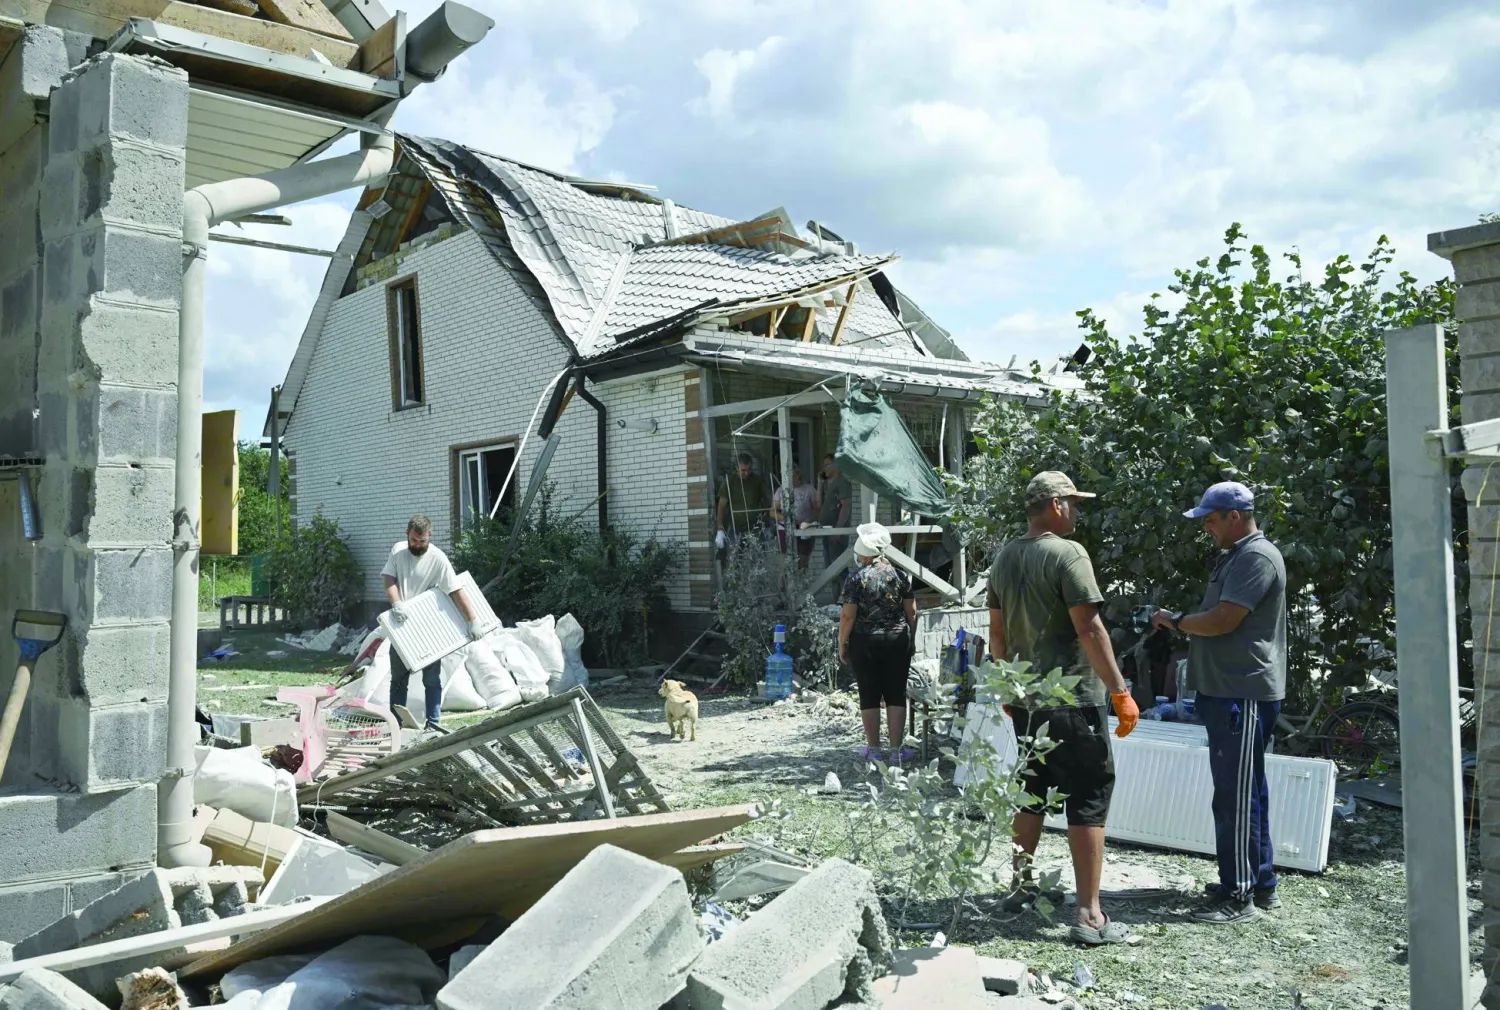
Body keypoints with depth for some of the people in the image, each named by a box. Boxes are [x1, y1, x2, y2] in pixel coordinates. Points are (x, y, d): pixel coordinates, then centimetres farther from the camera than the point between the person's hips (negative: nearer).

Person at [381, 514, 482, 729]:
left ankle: (433, 723, 12)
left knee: (432, 679, 4)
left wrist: (473, 621, -22)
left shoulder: (437, 558, -15)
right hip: (402, 625, 4)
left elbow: (456, 592, -18)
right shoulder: (398, 550, -3)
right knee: (398, 679, 12)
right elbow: (389, 579, -6)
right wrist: (396, 603, -25)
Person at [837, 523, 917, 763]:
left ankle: (873, 749, 16)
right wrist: (911, 639, 15)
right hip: (897, 641, 2)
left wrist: (842, 645, -2)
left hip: (864, 643, -2)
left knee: (869, 696, 8)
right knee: (896, 695, 8)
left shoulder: (855, 577, -10)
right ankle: (896, 749, 10)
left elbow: (848, 616, -12)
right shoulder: (900, 574, 0)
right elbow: (911, 612, 3)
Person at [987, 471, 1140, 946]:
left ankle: (1021, 883, 31)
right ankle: (1089, 916, 2)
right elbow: (1089, 629, -18)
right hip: (1072, 699, -7)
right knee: (1089, 800, 0)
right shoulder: (1067, 554, -14)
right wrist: (1121, 693, -14)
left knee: (1032, 791, 20)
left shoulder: (1004, 558, 9)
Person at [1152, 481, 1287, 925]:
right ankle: (1261, 884, 27)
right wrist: (1185, 628, 8)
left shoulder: (1257, 557, -15)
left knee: (1236, 794, -6)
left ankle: (1240, 896, 1)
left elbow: (1223, 620, -21)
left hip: (1244, 693, -11)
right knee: (1244, 792, 17)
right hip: (1227, 690, 11)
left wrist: (1175, 621, -7)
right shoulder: (1235, 556, 18)